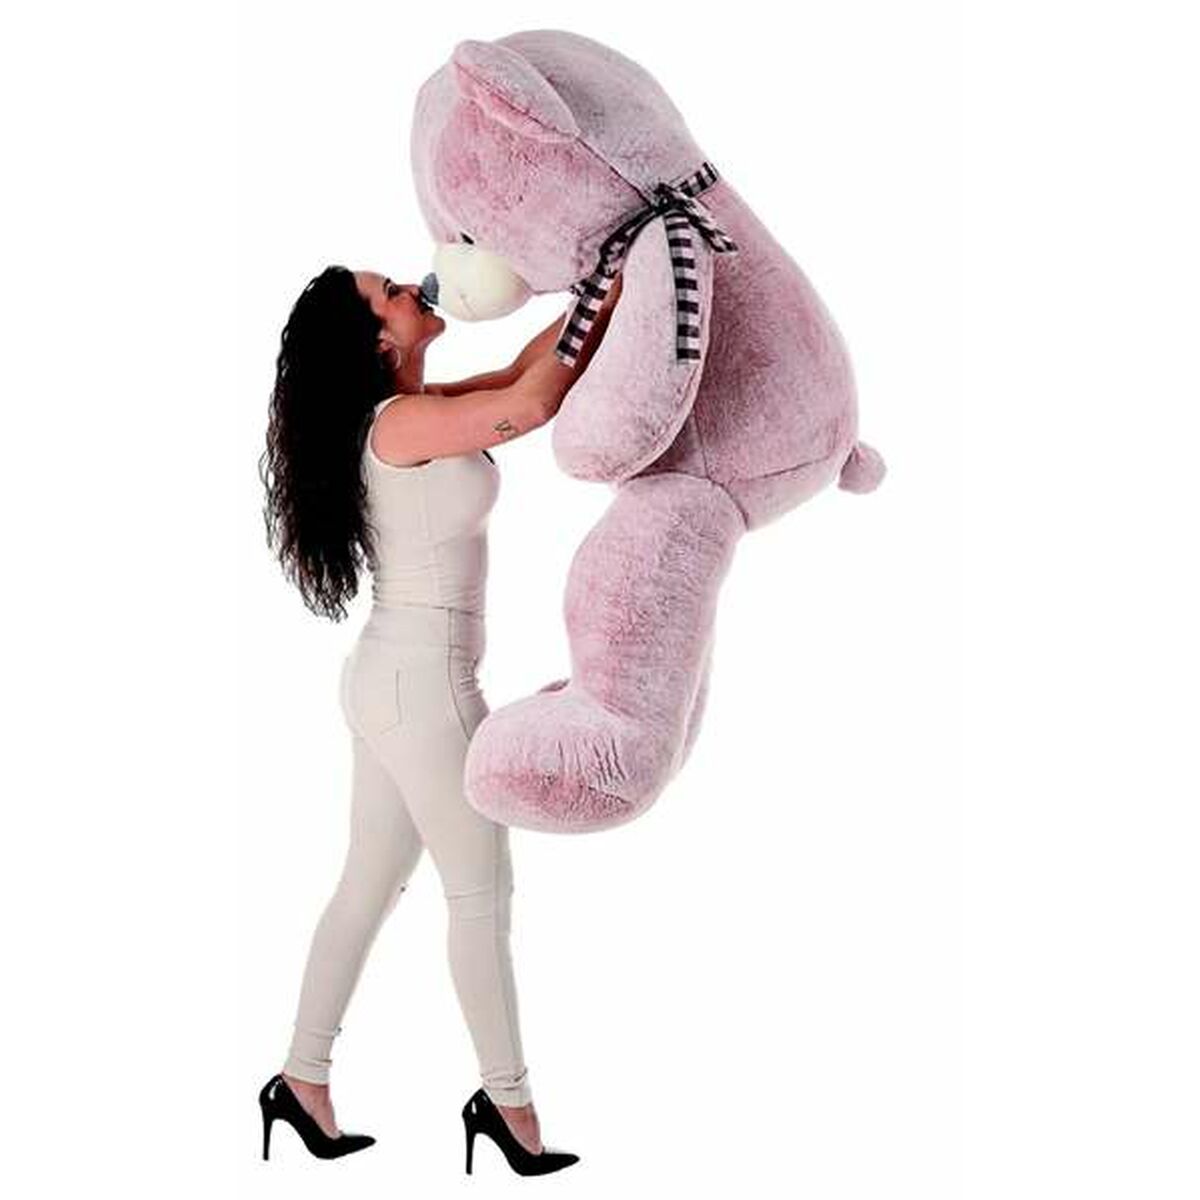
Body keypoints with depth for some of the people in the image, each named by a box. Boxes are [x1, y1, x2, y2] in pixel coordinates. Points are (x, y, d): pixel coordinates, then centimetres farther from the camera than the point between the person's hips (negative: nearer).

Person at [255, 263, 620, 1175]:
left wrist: (597, 292, 5)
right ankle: (508, 1100, 15)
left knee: (370, 886, 14)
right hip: (424, 687, -9)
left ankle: (304, 1080, 23)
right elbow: (536, 401, -29)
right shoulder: (404, 424, -17)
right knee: (482, 895, 2)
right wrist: (612, 295, -19)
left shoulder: (417, 412, 9)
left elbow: (524, 372, 16)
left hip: (395, 680, 9)